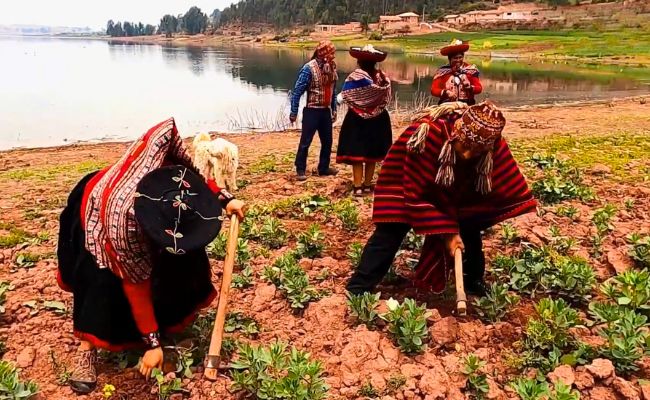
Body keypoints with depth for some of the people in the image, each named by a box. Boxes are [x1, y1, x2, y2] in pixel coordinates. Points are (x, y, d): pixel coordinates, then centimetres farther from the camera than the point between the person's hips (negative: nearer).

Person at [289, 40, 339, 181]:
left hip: (326, 110, 6)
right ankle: (301, 169, 13)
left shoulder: (331, 68, 4)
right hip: (312, 111, -6)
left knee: (327, 141, 13)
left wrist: (334, 110, 15)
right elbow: (297, 91, -14)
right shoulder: (309, 68, -16)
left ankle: (323, 168, 28)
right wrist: (293, 112, -15)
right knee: (305, 141, 1)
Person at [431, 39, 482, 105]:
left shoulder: (471, 69, 8)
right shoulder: (442, 71, 4)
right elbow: (434, 90, -1)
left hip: (467, 105, 1)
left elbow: (479, 88, 6)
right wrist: (445, 92, -18)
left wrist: (470, 88, -14)